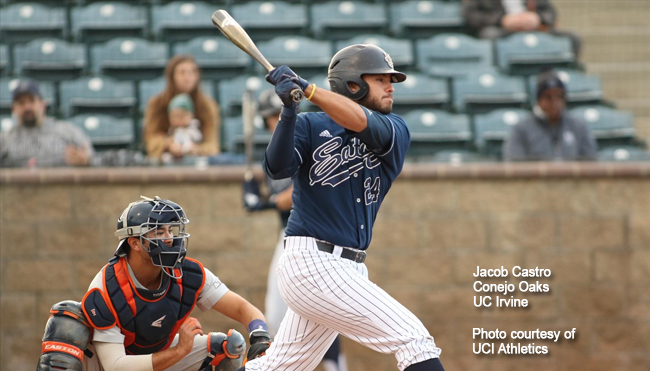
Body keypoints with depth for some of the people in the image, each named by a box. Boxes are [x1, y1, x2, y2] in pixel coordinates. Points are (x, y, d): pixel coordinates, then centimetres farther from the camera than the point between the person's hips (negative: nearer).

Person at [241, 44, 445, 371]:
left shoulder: (396, 131, 8)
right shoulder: (309, 126, 1)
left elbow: (362, 122, -14)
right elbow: (277, 168, -16)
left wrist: (307, 88, -24)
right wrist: (289, 111, -29)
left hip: (350, 269, 6)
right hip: (312, 263, -6)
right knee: (415, 339, -15)